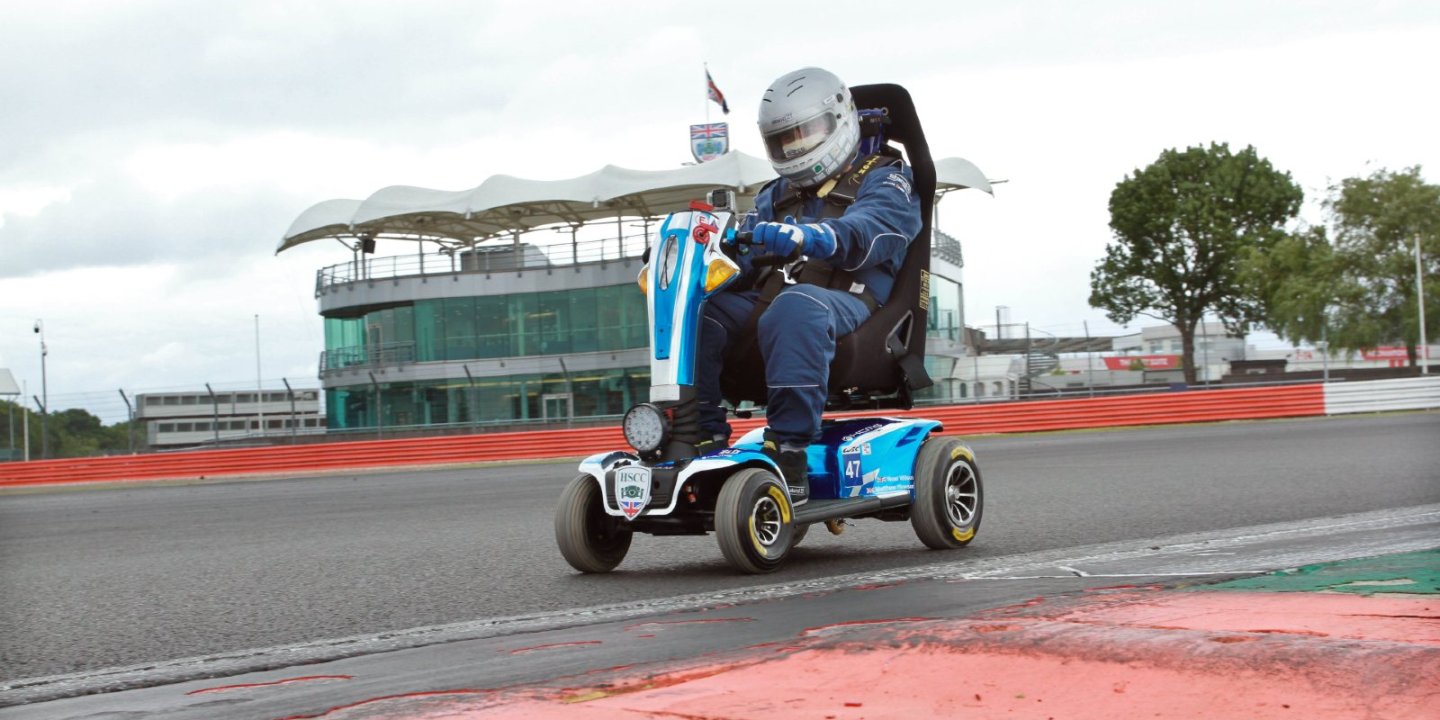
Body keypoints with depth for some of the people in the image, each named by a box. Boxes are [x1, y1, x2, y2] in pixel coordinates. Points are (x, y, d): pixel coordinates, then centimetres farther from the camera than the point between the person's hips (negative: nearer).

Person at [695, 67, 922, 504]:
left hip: (844, 300, -6)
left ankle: (790, 460, -47)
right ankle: (705, 439, -25)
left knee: (794, 308, -41)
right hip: (765, 298, 6)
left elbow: (866, 232, -14)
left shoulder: (884, 179, 10)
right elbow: (744, 253, 19)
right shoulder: (776, 194, 33)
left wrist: (802, 236, -35)